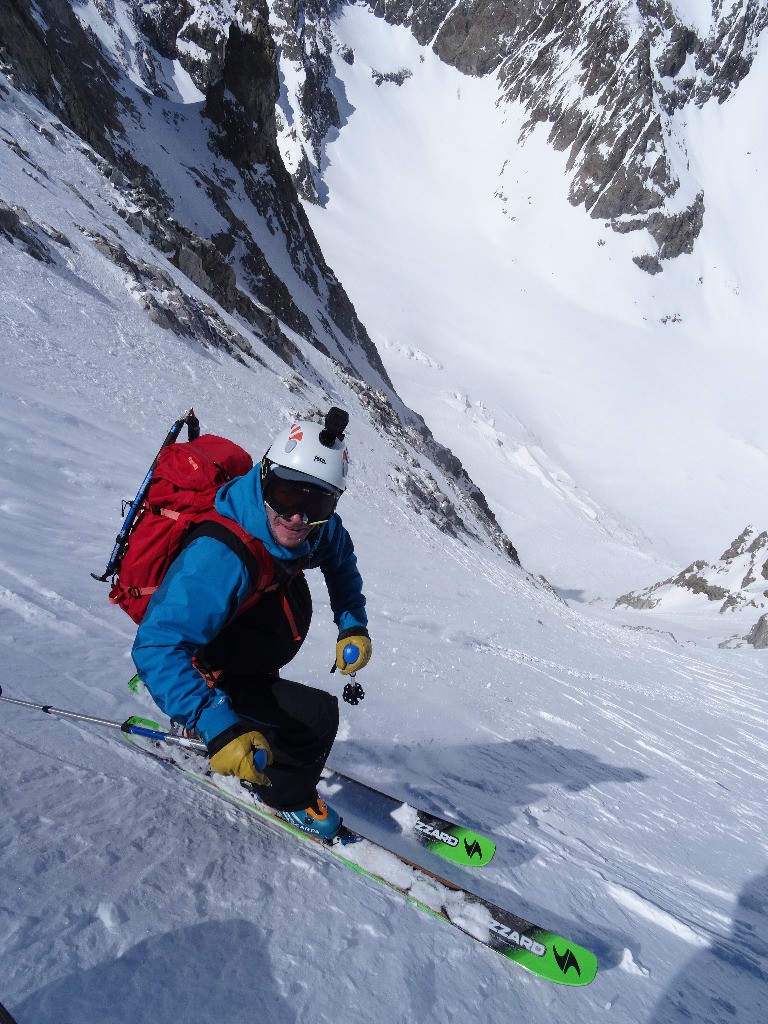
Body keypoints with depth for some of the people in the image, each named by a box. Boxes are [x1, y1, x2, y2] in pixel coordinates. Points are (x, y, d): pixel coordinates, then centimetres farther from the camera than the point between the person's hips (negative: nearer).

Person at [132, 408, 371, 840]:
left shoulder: (318, 528, -18)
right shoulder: (220, 559, -42)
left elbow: (342, 562, 5)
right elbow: (156, 647, -44)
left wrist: (353, 625, -5)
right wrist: (218, 729, -52)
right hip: (211, 673, -7)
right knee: (317, 715, -14)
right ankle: (288, 798, 16)